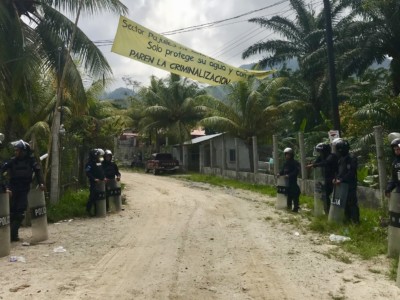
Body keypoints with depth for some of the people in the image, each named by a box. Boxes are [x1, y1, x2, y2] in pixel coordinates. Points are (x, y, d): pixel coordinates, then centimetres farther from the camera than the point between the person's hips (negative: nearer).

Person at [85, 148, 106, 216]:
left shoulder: (99, 162, 16)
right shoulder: (90, 163, -11)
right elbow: (88, 172, -17)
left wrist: (104, 177, 12)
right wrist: (94, 179, -24)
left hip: (101, 182, 8)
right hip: (94, 182, -8)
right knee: (93, 196, -9)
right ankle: (88, 209, 3)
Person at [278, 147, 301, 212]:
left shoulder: (295, 163, -8)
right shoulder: (286, 163, 16)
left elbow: (296, 171, -18)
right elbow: (283, 170, 22)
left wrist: (289, 175, -26)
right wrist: (280, 174, 2)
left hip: (293, 180, -8)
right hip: (286, 181, 8)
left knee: (295, 194, -8)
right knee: (288, 194, 15)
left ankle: (296, 207, -4)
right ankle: (289, 206, 26)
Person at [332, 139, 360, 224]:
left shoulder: (352, 159, -12)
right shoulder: (341, 159, 14)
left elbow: (351, 173, -19)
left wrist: (341, 180, -21)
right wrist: (336, 178, 1)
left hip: (350, 185, -8)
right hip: (342, 185, 8)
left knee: (352, 202, -6)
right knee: (345, 203, 13)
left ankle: (355, 221, 1)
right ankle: (348, 219, 23)